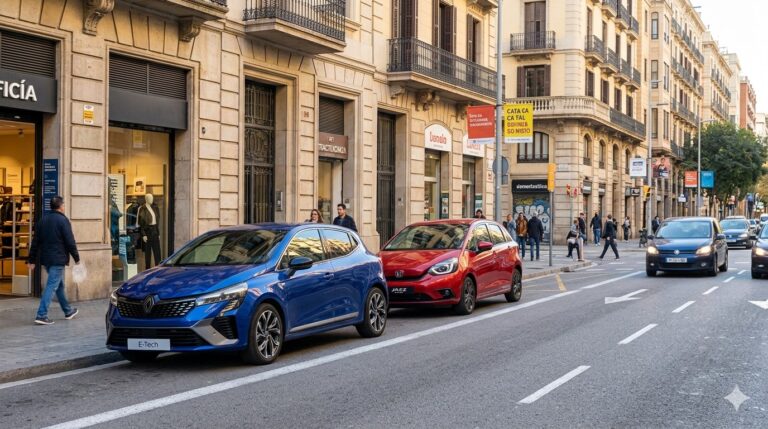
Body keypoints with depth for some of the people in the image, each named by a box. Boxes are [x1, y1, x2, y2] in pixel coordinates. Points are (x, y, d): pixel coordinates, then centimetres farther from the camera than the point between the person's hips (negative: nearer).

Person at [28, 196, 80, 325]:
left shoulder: (42, 221, 10)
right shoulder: (63, 220, -11)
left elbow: (35, 242, 11)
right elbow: (70, 242, -13)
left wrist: (31, 261, 14)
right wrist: (76, 258, -2)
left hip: (45, 260, 8)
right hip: (58, 260, -8)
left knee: (60, 285, 20)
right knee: (51, 286, -7)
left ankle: (68, 311, 32)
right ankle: (41, 315, -13)